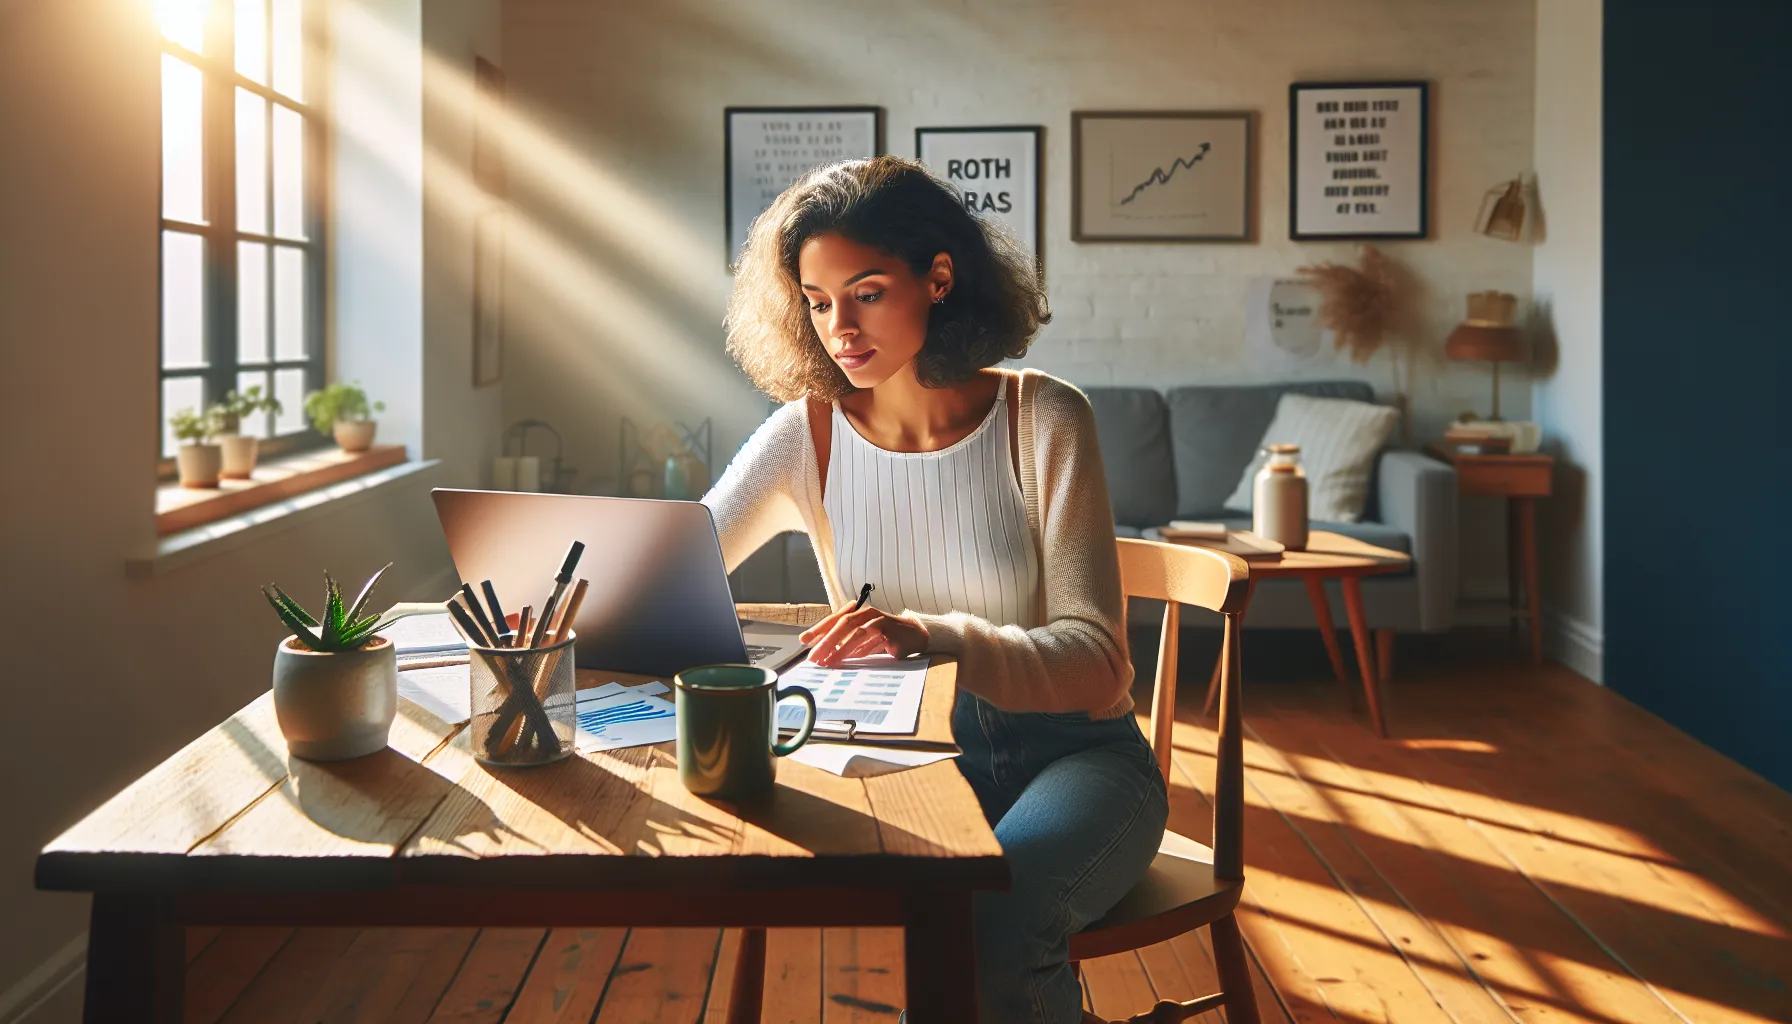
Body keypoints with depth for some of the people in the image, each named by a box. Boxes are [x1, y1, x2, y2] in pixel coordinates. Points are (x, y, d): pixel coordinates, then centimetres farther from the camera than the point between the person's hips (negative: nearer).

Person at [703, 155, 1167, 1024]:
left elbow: (1097, 660, -16)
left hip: (1071, 751, -2)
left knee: (995, 909, -33)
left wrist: (931, 639, -35)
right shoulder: (806, 437, -2)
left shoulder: (1042, 420, -10)